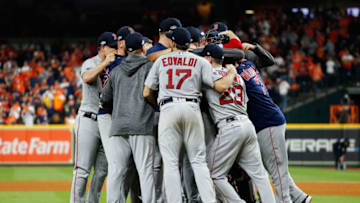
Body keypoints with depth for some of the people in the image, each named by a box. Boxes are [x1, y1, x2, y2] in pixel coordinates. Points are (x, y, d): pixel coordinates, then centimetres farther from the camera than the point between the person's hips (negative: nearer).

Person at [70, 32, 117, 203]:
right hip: (88, 121, -7)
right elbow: (87, 78, -24)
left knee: (102, 170, 7)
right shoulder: (91, 63, -3)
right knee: (82, 169, -10)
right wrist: (105, 62, -26)